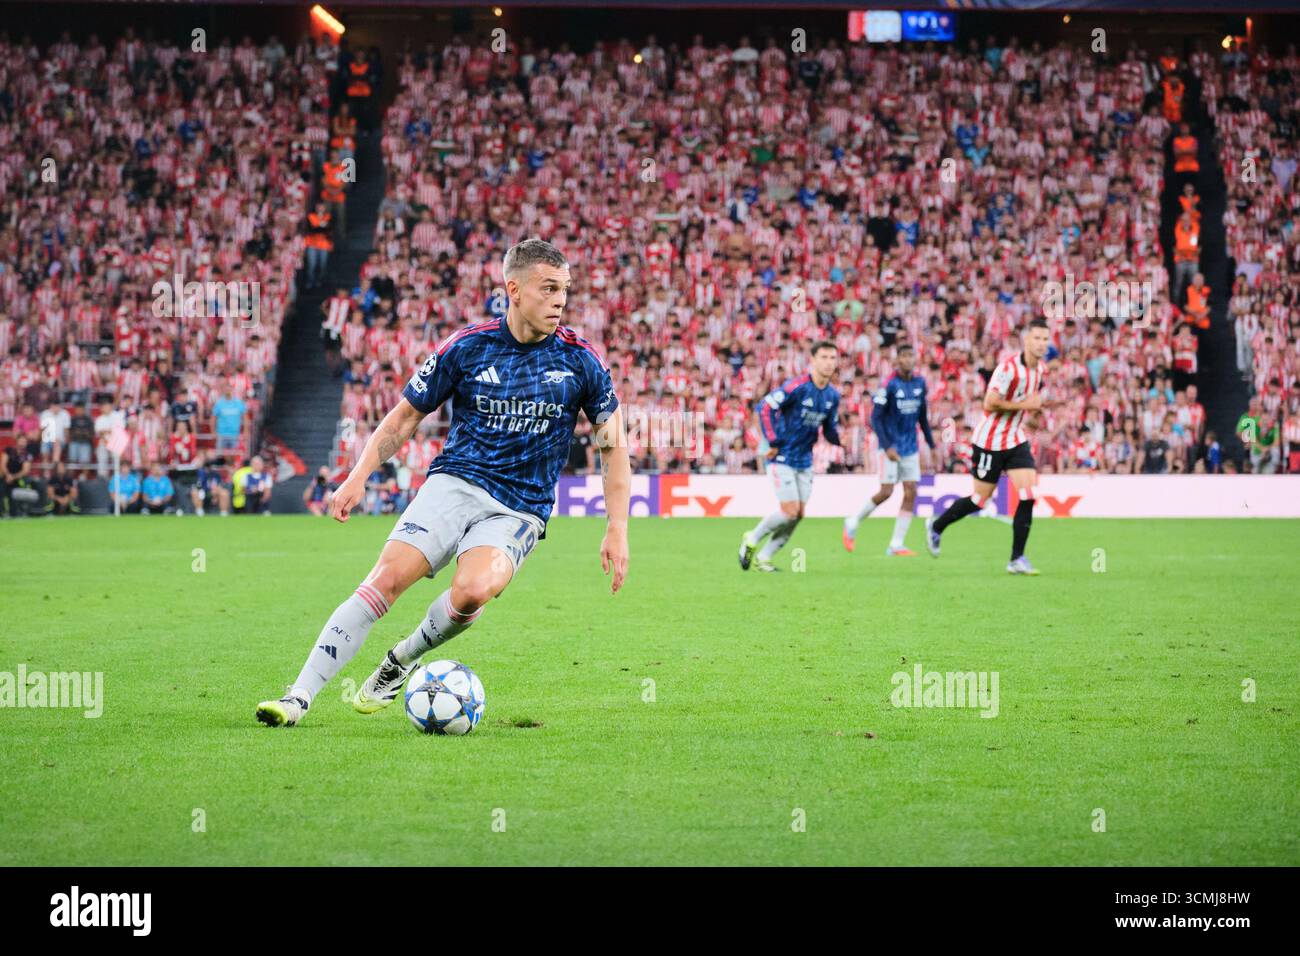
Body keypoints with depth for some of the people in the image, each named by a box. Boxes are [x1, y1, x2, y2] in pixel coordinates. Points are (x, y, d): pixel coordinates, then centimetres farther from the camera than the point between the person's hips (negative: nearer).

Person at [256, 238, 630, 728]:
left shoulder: (579, 360, -1)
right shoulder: (467, 346, -2)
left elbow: (613, 443, 8)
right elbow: (405, 415, 8)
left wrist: (617, 531, 1)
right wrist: (358, 477, -5)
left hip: (519, 510, 0)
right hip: (454, 482, 0)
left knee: (472, 591, -30)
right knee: (388, 577, -22)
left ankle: (403, 659, 1)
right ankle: (299, 696, -19)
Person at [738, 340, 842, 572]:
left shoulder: (833, 396, 5)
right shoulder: (797, 386, -17)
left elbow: (829, 431, 13)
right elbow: (764, 407, -19)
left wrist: (840, 438, -10)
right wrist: (773, 442, -19)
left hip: (804, 461, 7)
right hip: (783, 458, -7)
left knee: (798, 515, 2)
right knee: (790, 511, -12)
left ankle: (764, 558, 15)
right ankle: (752, 540, 11)